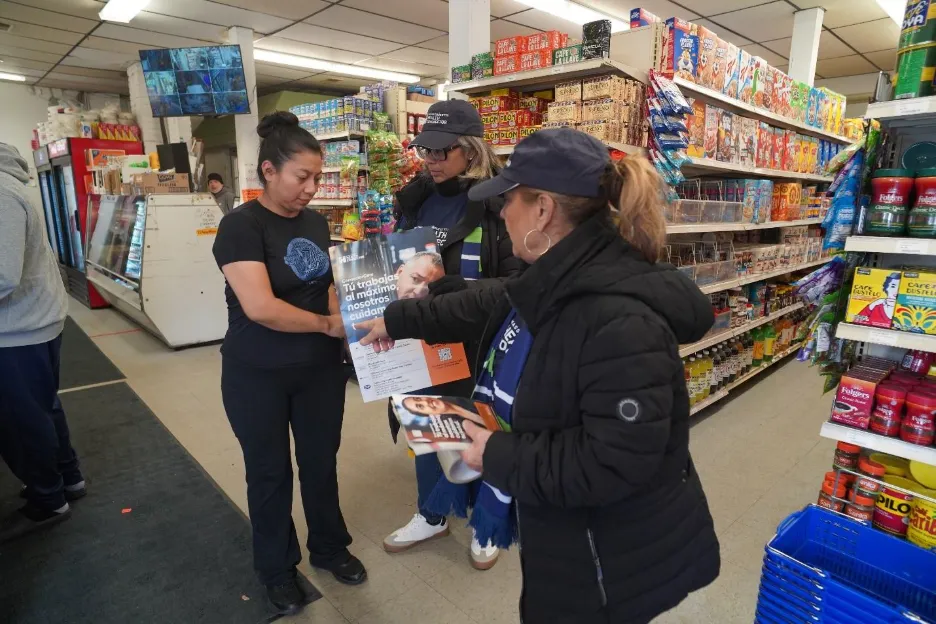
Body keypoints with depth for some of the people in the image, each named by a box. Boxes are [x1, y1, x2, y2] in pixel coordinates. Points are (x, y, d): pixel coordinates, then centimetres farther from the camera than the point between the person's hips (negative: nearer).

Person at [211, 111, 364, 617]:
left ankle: (329, 548, 40)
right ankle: (277, 569, 36)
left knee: (321, 462, 17)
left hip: (320, 368, 5)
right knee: (270, 471, 14)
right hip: (257, 376, -5)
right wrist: (328, 324, -16)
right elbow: (260, 307, -26)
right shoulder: (242, 225, -17)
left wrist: (346, 326, -4)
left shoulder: (316, 222, 3)